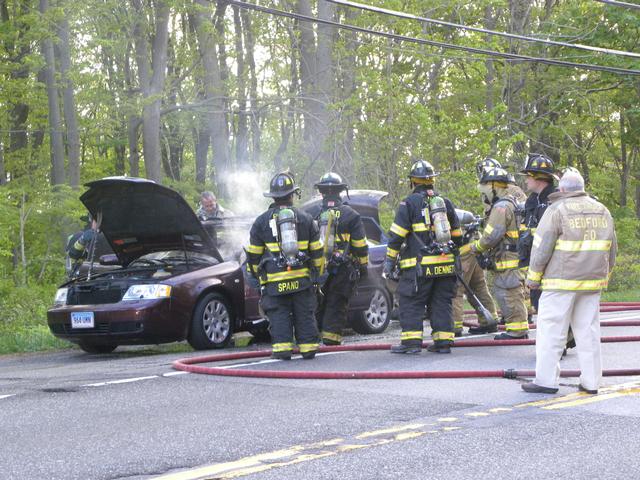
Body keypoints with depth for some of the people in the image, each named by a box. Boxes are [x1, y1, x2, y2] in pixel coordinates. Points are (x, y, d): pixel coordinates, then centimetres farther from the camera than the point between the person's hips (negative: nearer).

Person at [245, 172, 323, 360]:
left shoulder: (262, 221, 4)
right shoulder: (306, 219, 8)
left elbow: (253, 254, 8)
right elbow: (317, 251, 10)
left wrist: (255, 274, 21)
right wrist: (318, 272, 21)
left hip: (274, 281, -1)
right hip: (302, 279, 1)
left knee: (279, 316, 0)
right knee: (305, 315, 8)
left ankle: (282, 347, -9)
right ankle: (308, 348, 8)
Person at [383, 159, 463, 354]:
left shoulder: (409, 203, -3)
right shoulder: (445, 203, 14)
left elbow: (396, 236, -6)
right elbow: (457, 235, 20)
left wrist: (389, 261, -1)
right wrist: (457, 256, 31)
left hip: (419, 265, -5)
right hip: (445, 264, 5)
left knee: (411, 303, 0)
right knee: (441, 303, 10)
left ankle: (411, 341, -6)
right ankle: (443, 341, 8)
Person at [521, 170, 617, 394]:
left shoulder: (557, 210, -7)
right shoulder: (602, 211, 11)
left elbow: (541, 247, -8)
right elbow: (612, 249, 17)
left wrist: (533, 277, 1)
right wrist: (604, 274, 28)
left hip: (561, 282, -6)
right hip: (592, 283, 6)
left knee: (551, 329, -1)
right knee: (588, 331, 10)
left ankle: (546, 380, -2)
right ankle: (591, 382, 11)